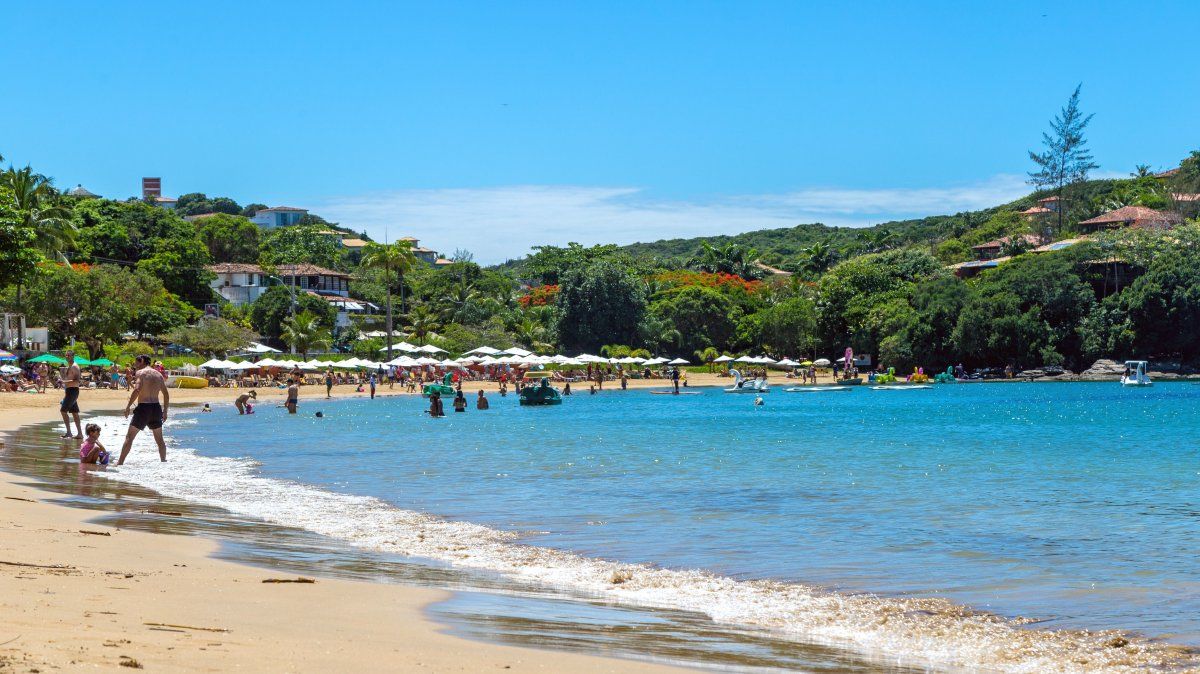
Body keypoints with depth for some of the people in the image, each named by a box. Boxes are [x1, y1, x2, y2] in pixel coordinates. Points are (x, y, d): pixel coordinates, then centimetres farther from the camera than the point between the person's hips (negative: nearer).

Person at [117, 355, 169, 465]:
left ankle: (120, 463, -5)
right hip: (156, 407, 5)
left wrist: (128, 406, -15)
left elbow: (137, 390, -19)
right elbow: (166, 395, 13)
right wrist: (165, 411, 20)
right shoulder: (159, 374, 13)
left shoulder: (141, 373, -5)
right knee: (159, 439, 17)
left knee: (129, 437, -1)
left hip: (143, 407, -5)